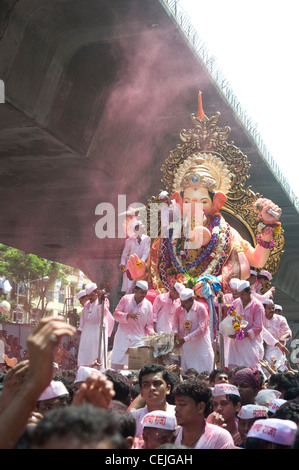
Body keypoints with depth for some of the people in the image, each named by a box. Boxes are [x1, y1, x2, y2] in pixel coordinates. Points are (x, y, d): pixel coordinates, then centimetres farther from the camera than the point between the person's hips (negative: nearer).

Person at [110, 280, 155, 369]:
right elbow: (116, 314, -3)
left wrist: (151, 332, -11)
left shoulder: (148, 305, 5)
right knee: (116, 364, 1)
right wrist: (129, 315, -18)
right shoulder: (126, 299, 2)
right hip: (123, 336, 0)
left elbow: (149, 324, 8)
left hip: (139, 339, 0)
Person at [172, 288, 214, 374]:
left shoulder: (201, 308, -12)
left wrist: (185, 339, -22)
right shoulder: (179, 309, 2)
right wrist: (176, 332, -9)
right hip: (186, 346, 4)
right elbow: (175, 322, 16)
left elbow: (201, 329, -17)